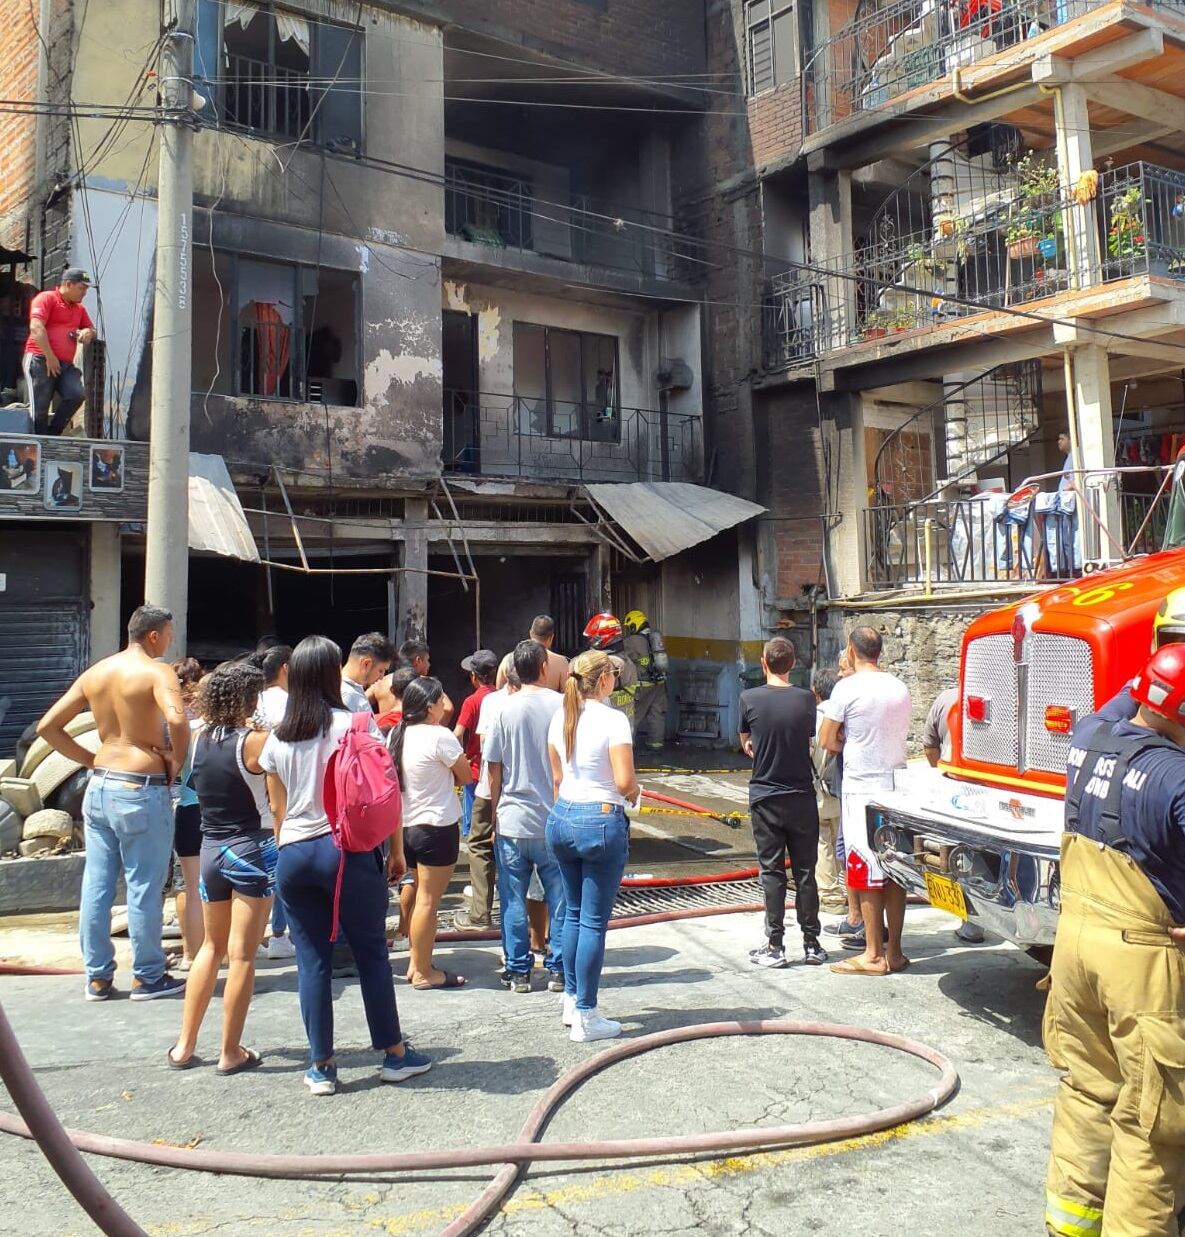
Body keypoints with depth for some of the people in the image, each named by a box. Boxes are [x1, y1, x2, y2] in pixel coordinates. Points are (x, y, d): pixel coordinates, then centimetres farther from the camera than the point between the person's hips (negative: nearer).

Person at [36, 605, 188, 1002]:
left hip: (99, 788, 7)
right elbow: (176, 719, -30)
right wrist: (177, 762, -13)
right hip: (142, 791, -7)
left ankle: (97, 976, 21)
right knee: (144, 888, 3)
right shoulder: (157, 671, -11)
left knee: (96, 886, 12)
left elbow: (47, 726, 11)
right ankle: (148, 977, 13)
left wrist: (92, 760, 12)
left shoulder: (94, 673, 10)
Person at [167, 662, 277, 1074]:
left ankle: (185, 1045, 25)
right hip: (252, 851, -6)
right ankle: (231, 1053, 11)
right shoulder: (255, 741, -16)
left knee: (212, 946, 21)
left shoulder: (198, 739, 1)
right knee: (242, 955, 3)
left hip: (210, 850, 6)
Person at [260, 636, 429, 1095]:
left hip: (293, 855, 3)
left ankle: (321, 1067, 14)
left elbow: (278, 808, 11)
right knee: (372, 952, 7)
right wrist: (396, 849, 4)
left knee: (312, 961, 8)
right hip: (348, 850, -3)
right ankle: (394, 1054, 17)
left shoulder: (277, 739, 6)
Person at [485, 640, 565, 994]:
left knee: (513, 901, 10)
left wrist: (495, 815, 11)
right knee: (559, 898, 11)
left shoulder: (506, 709, -4)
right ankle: (558, 970, 16)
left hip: (513, 821, 0)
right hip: (556, 820, 0)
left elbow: (494, 772, 0)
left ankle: (518, 971, 15)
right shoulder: (563, 705, -5)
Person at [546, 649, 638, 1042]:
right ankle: (585, 1017, 8)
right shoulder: (613, 719, -14)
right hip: (602, 821, -7)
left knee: (573, 912, 19)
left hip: (561, 818, 7)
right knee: (594, 921, 1)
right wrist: (633, 792, 3)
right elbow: (625, 781, -18)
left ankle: (572, 1000, 29)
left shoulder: (560, 718, 5)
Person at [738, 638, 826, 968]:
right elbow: (812, 739, 8)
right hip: (802, 796, 1)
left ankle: (775, 946, 6)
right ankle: (812, 944, 15)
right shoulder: (806, 699, -5)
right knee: (805, 871, 9)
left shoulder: (750, 698, -8)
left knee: (772, 871, 4)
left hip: (765, 797, -1)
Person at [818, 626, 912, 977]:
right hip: (897, 784, 6)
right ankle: (894, 951, 17)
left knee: (867, 873, 0)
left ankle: (873, 956, 5)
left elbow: (827, 741, -7)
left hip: (863, 789, -6)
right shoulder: (900, 688, 9)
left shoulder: (848, 687, -11)